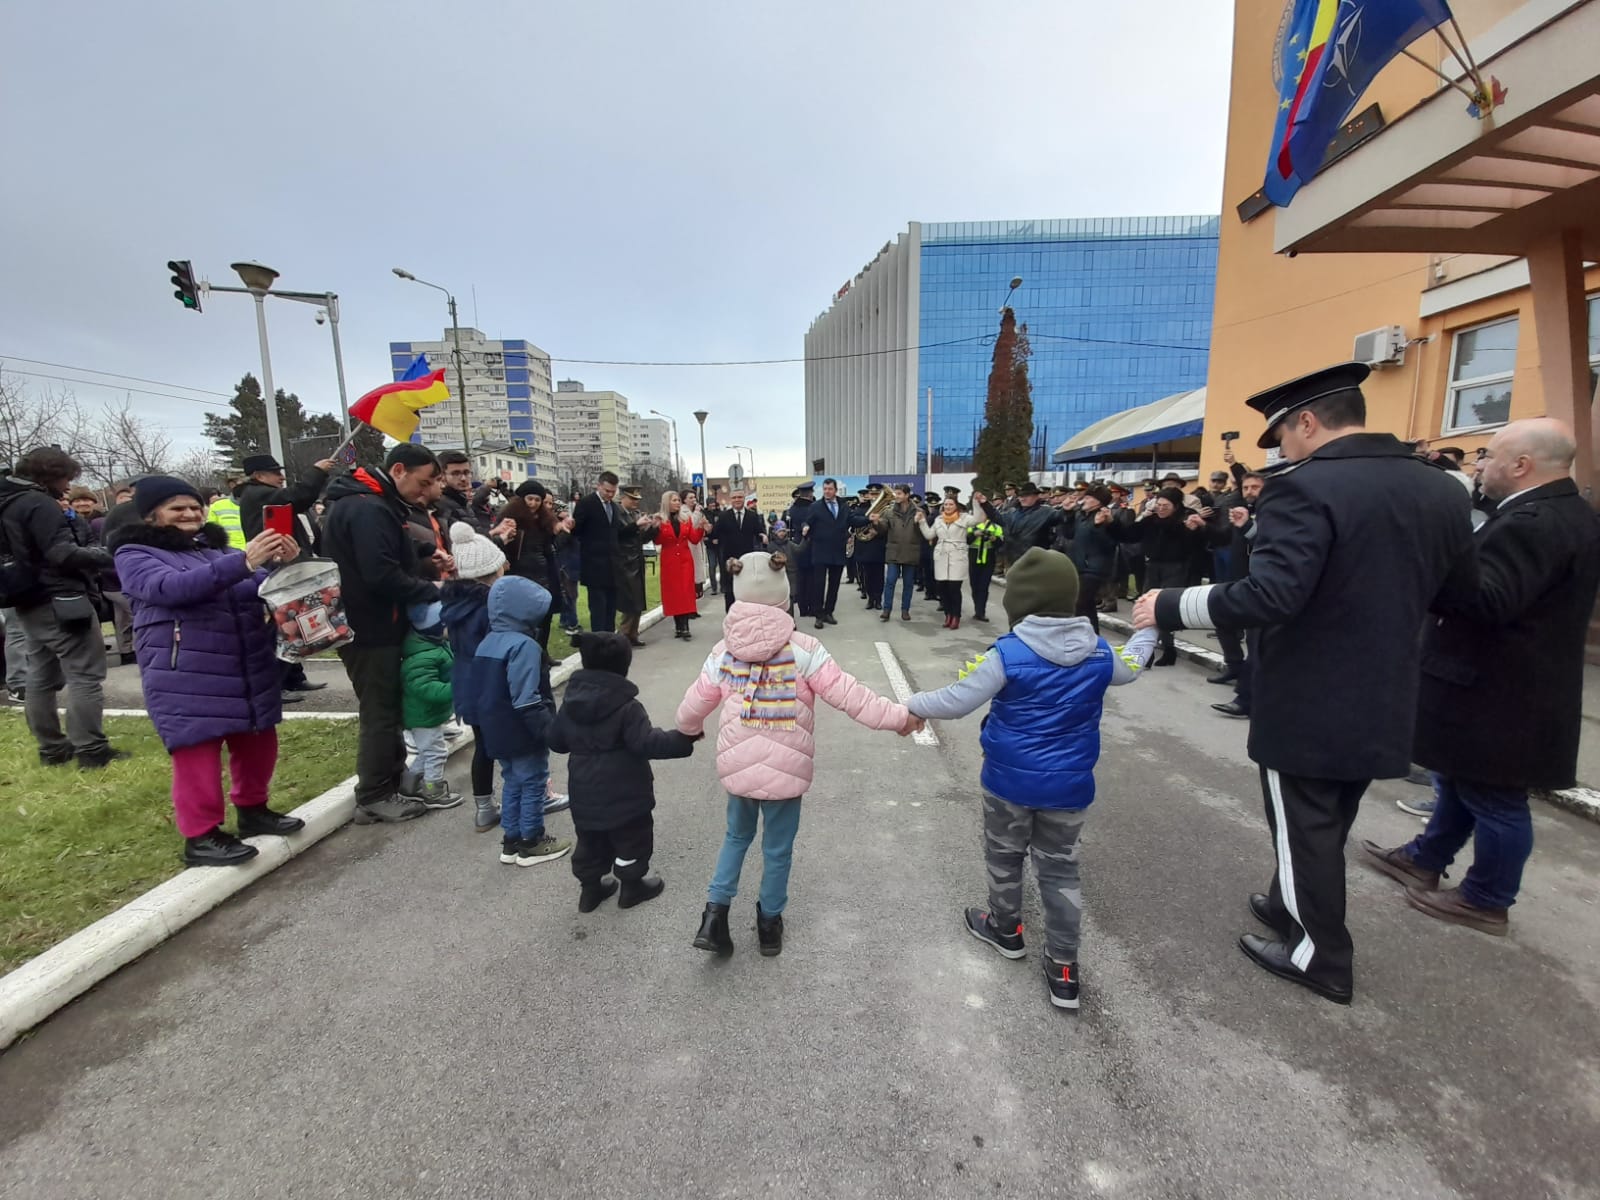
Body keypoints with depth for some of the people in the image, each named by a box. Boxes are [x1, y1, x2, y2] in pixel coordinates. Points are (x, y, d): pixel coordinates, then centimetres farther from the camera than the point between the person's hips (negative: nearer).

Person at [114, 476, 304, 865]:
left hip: (248, 668, 5)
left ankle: (252, 809, 30)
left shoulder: (218, 547, 15)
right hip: (187, 676, -5)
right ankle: (200, 836, 11)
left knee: (257, 741, 12)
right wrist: (244, 562, -34)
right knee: (198, 751, -1)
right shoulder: (135, 554, 0)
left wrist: (283, 565, -16)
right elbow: (172, 587, -21)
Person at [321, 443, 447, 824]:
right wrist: (433, 592, -17)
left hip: (374, 625, 10)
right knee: (380, 711, 0)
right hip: (370, 629, -10)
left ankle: (392, 779, 29)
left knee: (388, 707, 17)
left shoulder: (376, 504, 13)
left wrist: (426, 564, 4)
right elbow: (382, 576, -28)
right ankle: (374, 797, 12)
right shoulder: (368, 509, -21)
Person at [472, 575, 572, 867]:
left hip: (496, 732, 9)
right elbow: (526, 700, -25)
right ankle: (531, 843, 17)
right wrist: (548, 730, -18)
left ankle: (511, 841, 28)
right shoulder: (523, 645, -21)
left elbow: (484, 691, 16)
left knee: (512, 782, 19)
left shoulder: (485, 644, 9)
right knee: (534, 783, 6)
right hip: (522, 733, -9)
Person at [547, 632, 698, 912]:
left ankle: (590, 887, 35)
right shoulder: (626, 706, -22)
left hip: (584, 792, 6)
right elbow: (647, 743, -27)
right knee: (632, 839, 15)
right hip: (622, 793, -6)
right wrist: (684, 738, -20)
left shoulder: (570, 701, -2)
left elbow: (556, 741, 8)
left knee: (590, 841, 22)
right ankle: (632, 886, 29)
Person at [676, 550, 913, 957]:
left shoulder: (723, 652, -5)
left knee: (737, 836, 27)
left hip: (737, 767, 3)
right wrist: (899, 716, -2)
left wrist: (689, 730, 29)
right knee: (778, 849, 18)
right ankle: (769, 923, 37)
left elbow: (693, 706, 6)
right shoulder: (803, 650, -15)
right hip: (785, 771, -2)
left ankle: (715, 913, 23)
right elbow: (850, 696, -14)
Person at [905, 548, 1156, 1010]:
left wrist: (914, 706, -1)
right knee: (1059, 868, 16)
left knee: (1004, 856, 20)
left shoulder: (1008, 654, -20)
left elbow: (957, 699, -17)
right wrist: (1147, 629, 36)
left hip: (1009, 780, -3)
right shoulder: (1099, 654, -5)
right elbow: (1131, 665, 18)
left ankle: (1006, 929, 41)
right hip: (1069, 785, 4)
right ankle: (1063, 966, 22)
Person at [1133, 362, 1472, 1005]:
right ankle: (1291, 908, 44)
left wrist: (1169, 606, -22)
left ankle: (1321, 955, 28)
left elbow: (1268, 597, -31)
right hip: (1385, 702, 8)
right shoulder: (1444, 490, 3)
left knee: (1305, 830, 12)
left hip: (1308, 704, -7)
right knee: (1326, 825, 24)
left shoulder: (1304, 488, -21)